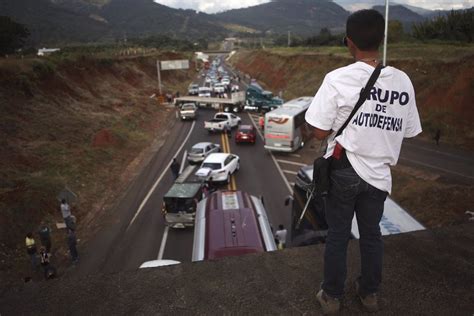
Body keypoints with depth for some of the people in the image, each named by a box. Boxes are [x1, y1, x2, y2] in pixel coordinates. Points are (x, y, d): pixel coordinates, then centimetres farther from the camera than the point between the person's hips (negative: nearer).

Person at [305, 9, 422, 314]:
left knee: (338, 235, 12)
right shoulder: (403, 81, -3)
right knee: (371, 233, 20)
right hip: (379, 172, 4)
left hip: (344, 170, -3)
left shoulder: (338, 79, -15)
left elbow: (320, 132, -14)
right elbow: (408, 132, 4)